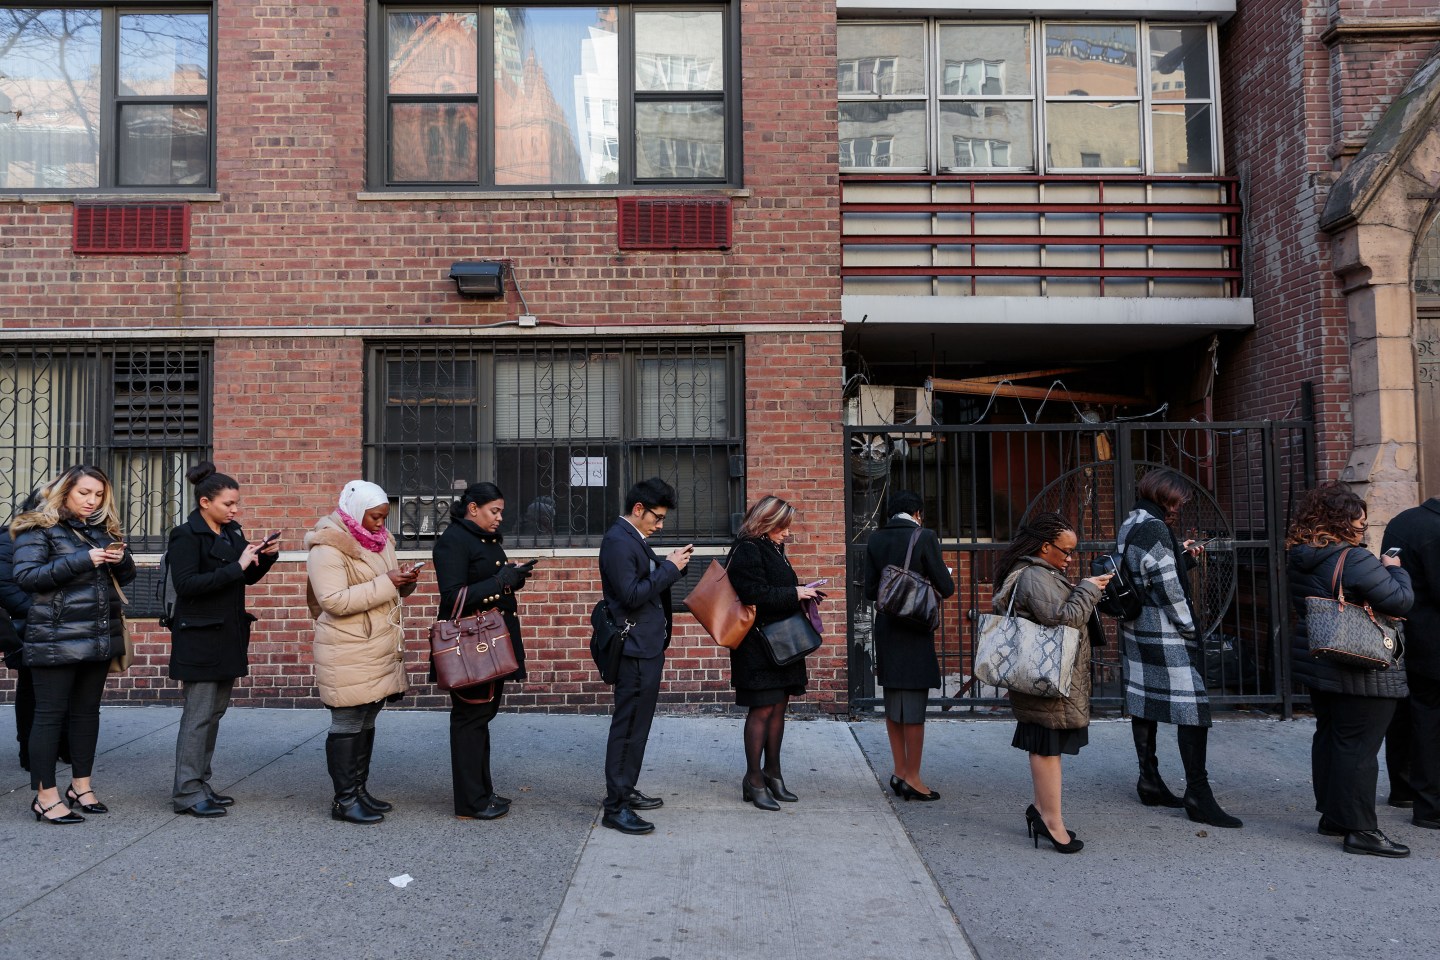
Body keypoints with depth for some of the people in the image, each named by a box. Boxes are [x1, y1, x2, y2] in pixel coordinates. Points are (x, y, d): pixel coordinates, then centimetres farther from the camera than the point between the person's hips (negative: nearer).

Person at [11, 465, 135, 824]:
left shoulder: (102, 528, 13)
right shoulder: (38, 528, -5)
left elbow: (126, 576, 16)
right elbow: (25, 575, -15)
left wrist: (122, 559, -8)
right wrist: (82, 560, -22)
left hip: (100, 636, 6)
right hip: (56, 639, -6)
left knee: (87, 711, 12)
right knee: (50, 713, -1)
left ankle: (81, 786, 21)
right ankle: (45, 796, 4)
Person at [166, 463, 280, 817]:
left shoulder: (232, 533, 11)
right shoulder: (187, 537, -11)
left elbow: (248, 578, 18)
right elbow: (186, 583, -23)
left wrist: (266, 557, -1)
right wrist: (236, 566, -25)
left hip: (228, 636, 8)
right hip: (199, 638, -8)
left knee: (215, 712, 12)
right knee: (198, 715, -5)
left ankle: (200, 784, 21)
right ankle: (187, 793, 2)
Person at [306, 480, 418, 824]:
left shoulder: (377, 539, 12)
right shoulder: (328, 547, -14)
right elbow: (335, 601, -23)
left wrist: (405, 580, -1)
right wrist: (386, 583, -25)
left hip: (379, 650, 9)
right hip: (348, 654, -8)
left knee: (367, 722, 15)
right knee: (347, 725, -1)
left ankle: (360, 790, 25)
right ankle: (345, 801, 8)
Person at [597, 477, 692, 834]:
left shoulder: (633, 539, 15)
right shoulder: (618, 541, -17)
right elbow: (632, 595, -23)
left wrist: (669, 565, 6)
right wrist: (670, 568, -19)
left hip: (647, 646, 11)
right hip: (635, 648, -11)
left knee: (637, 724, 18)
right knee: (627, 727, -6)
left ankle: (626, 791, 29)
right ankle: (615, 807, 0)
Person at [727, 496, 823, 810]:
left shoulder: (773, 549, 17)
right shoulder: (747, 550, -13)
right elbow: (755, 595, -21)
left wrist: (803, 594, 7)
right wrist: (794, 594, -16)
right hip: (758, 642, -9)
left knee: (778, 707, 12)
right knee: (762, 710, -5)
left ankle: (772, 773, 22)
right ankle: (754, 780, 4)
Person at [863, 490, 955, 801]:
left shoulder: (875, 540, 3)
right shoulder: (924, 537, -10)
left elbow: (870, 591, 4)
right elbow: (946, 588, -8)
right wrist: (937, 581, 14)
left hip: (885, 628, 5)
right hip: (914, 631, -5)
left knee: (893, 702, 14)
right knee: (914, 704, 1)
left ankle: (900, 772, 20)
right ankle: (912, 777, 7)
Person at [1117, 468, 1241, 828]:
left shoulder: (1129, 526, 14)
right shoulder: (1154, 529, -16)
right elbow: (1166, 586, -19)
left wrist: (1184, 557, 16)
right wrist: (1190, 628, -11)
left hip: (1136, 629, 10)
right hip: (1164, 633, -10)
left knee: (1145, 702, 13)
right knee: (1192, 706, -7)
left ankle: (1150, 782, 20)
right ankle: (1198, 796, -6)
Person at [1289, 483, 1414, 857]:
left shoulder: (1300, 560, 5)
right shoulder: (1354, 561, -22)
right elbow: (1400, 601, -18)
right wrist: (1394, 570, 0)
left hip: (1318, 664, 9)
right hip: (1360, 672, -9)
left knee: (1329, 737, 16)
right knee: (1359, 746, -2)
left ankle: (1332, 815, 26)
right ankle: (1360, 830, 3)